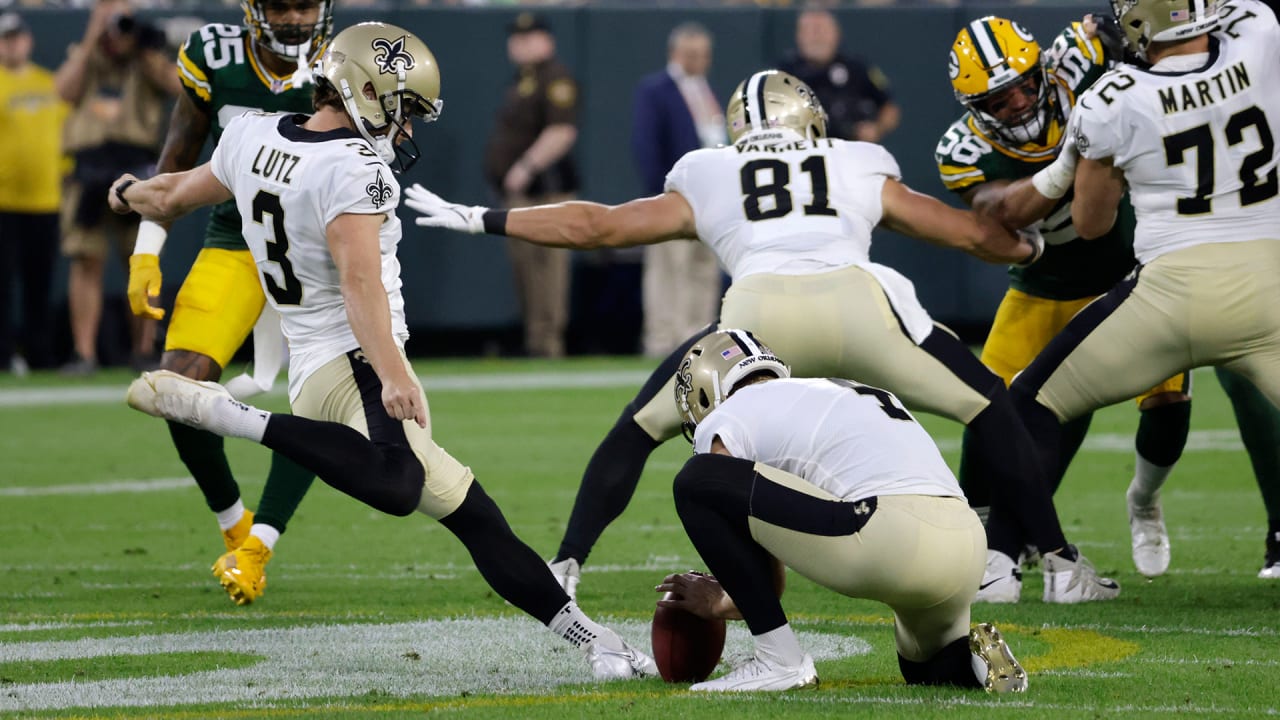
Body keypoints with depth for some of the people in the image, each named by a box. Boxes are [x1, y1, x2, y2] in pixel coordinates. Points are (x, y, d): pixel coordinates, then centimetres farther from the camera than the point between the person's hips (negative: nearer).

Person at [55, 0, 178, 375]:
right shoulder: (83, 59, 17)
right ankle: (84, 353, -4)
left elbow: (175, 84, -6)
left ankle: (145, 349, 5)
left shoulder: (146, 62, 13)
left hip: (137, 168, -1)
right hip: (89, 171, 1)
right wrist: (90, 41, -5)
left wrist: (148, 49, -9)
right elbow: (66, 89, -3)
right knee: (86, 260, -4)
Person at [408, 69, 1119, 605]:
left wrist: (482, 219, 42)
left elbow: (597, 225, 31)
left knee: (640, 428, 21)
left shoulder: (707, 185, 29)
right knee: (992, 407, 19)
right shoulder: (865, 173, 30)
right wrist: (1030, 246, 57)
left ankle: (563, 570, 14)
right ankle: (1063, 566, 16)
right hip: (859, 302, 0)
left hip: (759, 311, 0)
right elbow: (972, 233, 36)